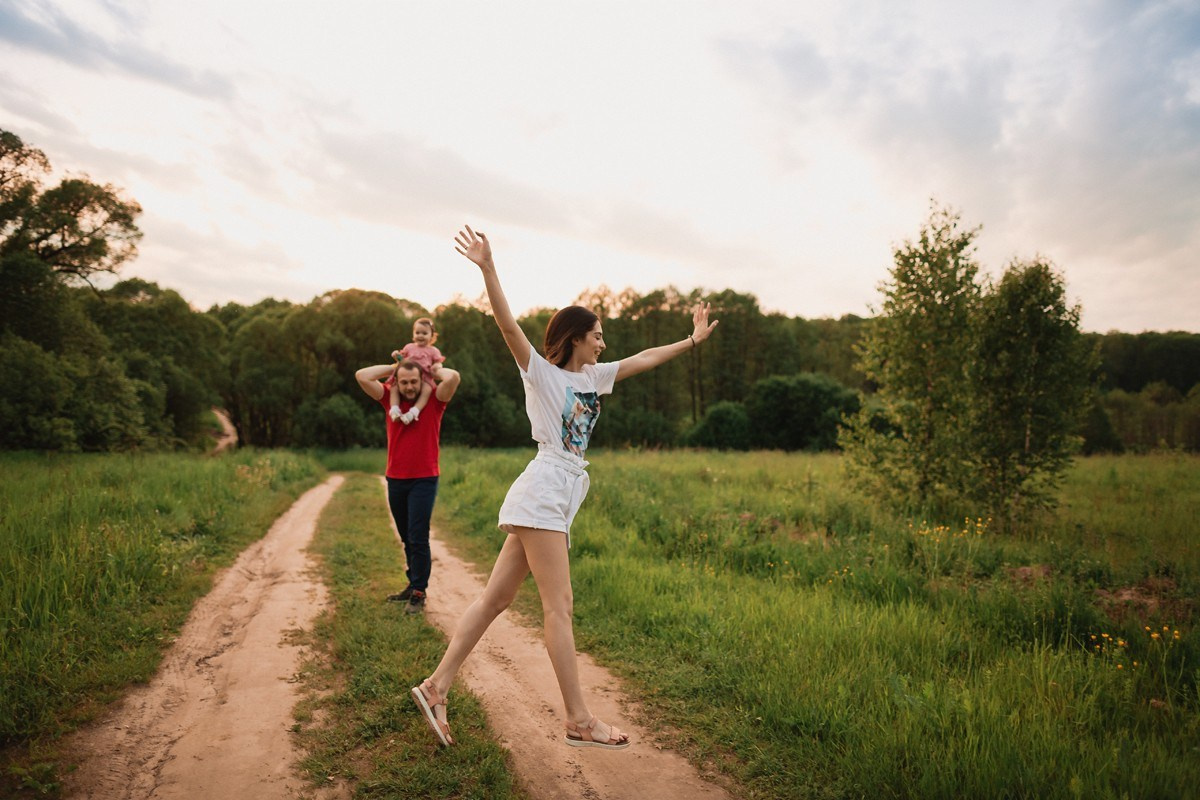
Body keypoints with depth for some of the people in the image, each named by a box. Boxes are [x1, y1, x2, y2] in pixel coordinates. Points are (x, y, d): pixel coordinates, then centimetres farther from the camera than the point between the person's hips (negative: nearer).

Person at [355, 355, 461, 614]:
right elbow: (362, 376, -2)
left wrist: (435, 369, -2)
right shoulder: (389, 398, 5)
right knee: (407, 538, 15)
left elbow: (453, 377, -21)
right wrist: (392, 367, 3)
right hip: (395, 479, 4)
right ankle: (413, 584, 27)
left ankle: (418, 594, 3)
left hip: (424, 479, -4)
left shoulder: (434, 400, -4)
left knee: (418, 538, -5)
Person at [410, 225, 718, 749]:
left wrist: (693, 340, 32)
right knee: (559, 606, -6)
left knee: (497, 598, 6)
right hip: (542, 494, -8)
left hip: (558, 500, 8)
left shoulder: (592, 377, 20)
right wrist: (487, 268, -23)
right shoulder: (541, 372, 0)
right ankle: (579, 720, 0)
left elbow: (644, 359, 27)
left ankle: (436, 686, 12)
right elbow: (507, 324, -13)